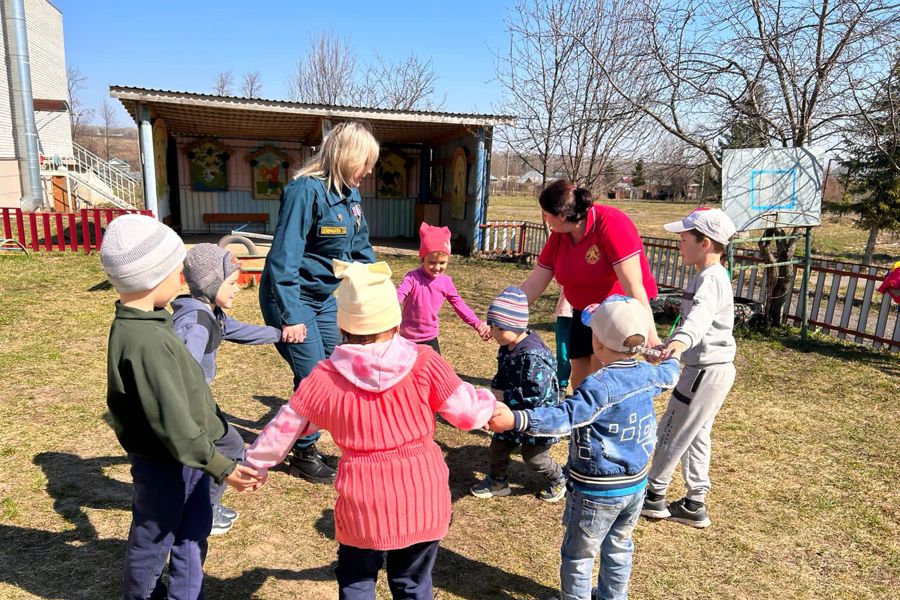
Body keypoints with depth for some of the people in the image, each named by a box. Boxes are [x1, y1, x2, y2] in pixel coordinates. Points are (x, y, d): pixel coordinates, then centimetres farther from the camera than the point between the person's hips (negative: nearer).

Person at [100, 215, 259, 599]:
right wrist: (222, 467, -23)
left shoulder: (143, 322, -1)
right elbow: (173, 423, -30)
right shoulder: (145, 342, -33)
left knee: (194, 528, 24)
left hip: (185, 455, 9)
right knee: (153, 538, 18)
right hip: (163, 464, -9)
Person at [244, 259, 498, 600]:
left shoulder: (326, 378, -12)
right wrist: (490, 404, 18)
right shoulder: (424, 363, -14)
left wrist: (256, 462, 20)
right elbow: (467, 411, -5)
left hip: (364, 502, 0)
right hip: (421, 498, 1)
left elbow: (286, 426, 2)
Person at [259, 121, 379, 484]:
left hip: (327, 296, 8)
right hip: (293, 298, -8)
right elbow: (284, 256, -23)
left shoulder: (350, 193, 3)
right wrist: (291, 315, -24)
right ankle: (304, 456, 21)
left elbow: (361, 248, 12)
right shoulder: (306, 191, -22)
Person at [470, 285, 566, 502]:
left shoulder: (533, 356, -32)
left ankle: (559, 480, 37)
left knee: (533, 457, 10)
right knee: (497, 449, 15)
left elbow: (536, 394, -34)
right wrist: (495, 390, -9)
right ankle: (497, 481, 38)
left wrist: (503, 396, -26)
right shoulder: (507, 348, -3)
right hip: (512, 415, 8)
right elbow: (502, 375, 12)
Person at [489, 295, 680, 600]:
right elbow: (669, 375, 20)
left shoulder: (598, 386, -28)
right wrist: (672, 357, 43)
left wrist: (515, 420, -49)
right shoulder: (649, 375, -4)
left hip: (595, 490, -8)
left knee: (578, 554, 13)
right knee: (618, 547, 28)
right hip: (635, 485, 8)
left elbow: (565, 417, -40)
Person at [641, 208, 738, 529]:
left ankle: (654, 496, 18)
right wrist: (675, 343, 35)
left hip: (707, 370, -10)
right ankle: (694, 504, 26)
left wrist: (681, 340, -60)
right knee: (696, 435, 17)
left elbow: (700, 315, -42)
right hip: (712, 368, 10)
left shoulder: (711, 279, -21)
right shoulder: (706, 276, 12)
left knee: (671, 432, 3)